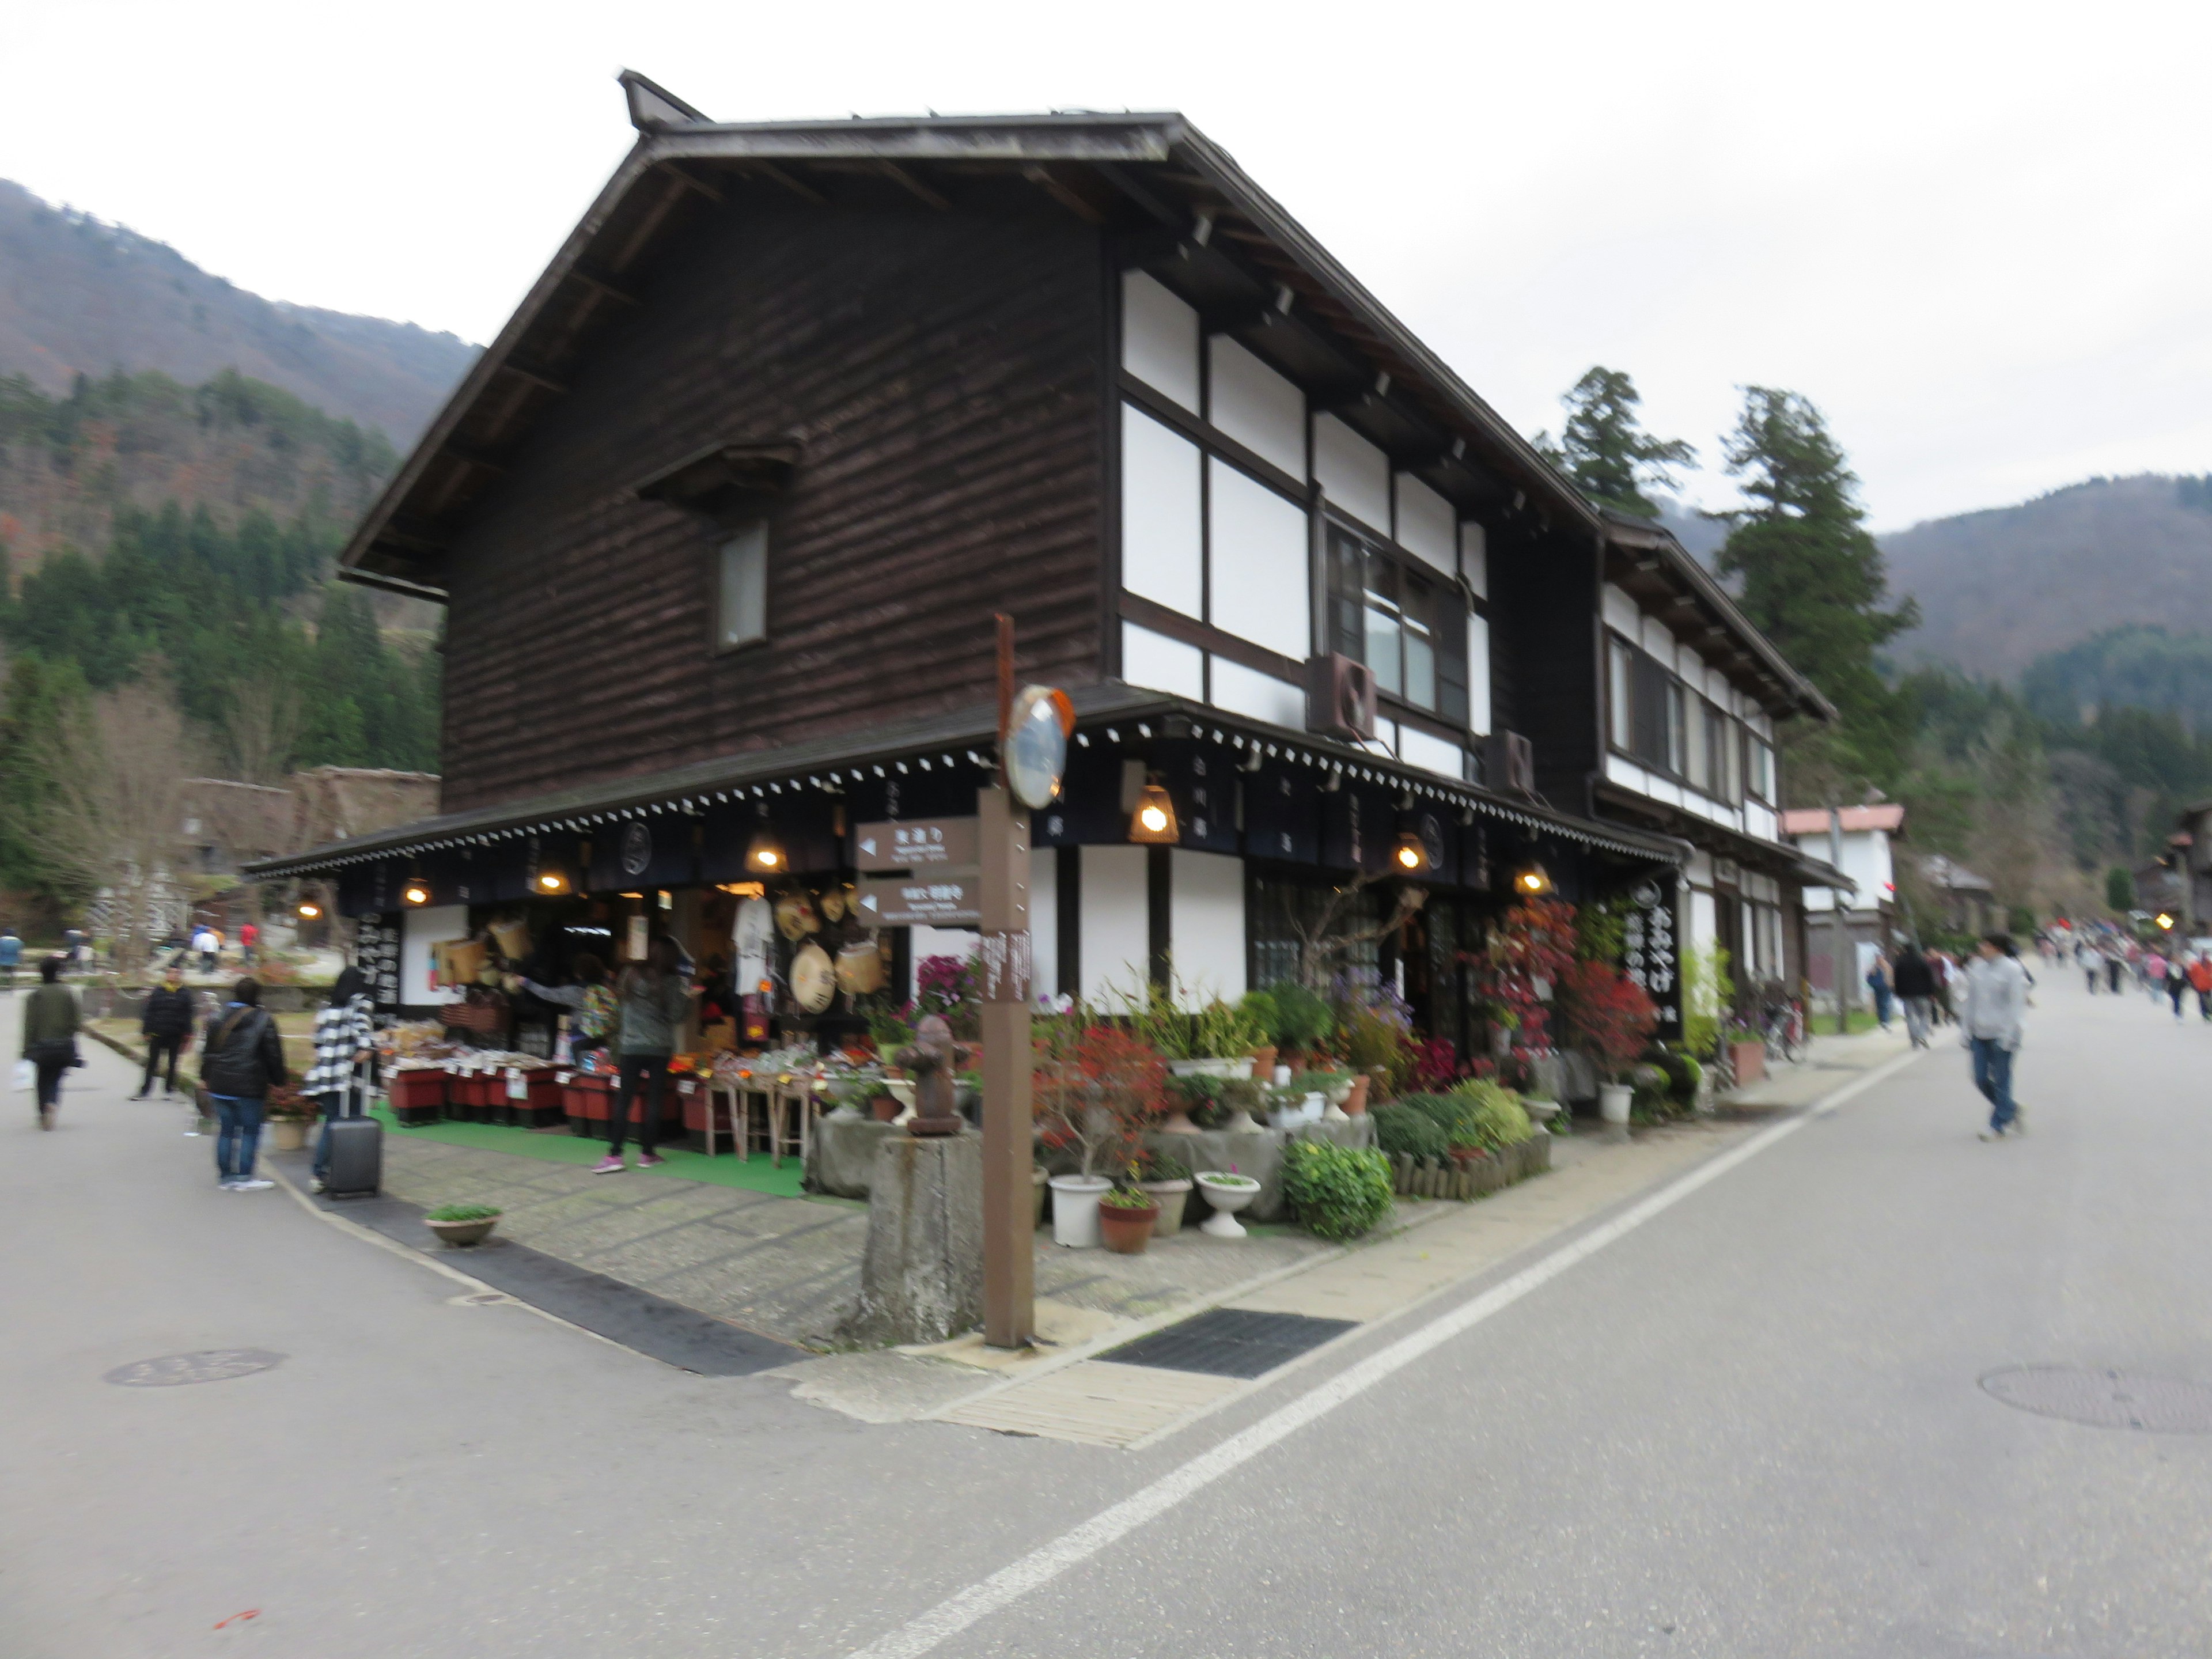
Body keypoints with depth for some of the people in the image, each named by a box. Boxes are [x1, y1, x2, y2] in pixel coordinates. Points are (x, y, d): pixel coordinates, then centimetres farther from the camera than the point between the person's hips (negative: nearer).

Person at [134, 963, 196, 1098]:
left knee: (173, 1063, 9)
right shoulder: (157, 992, -1)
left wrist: (188, 1036, -1)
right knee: (152, 1063, 4)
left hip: (176, 1036, 0)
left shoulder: (185, 994, 1)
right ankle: (144, 1090, 11)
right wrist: (146, 1031, -5)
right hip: (157, 1034, 0)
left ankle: (170, 1089, 19)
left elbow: (188, 1016, 3)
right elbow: (149, 1013, 0)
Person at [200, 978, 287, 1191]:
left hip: (220, 1085, 5)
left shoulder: (218, 1018, 7)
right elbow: (274, 1054, -8)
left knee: (226, 1130, 13)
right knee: (250, 1130, 3)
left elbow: (208, 1051, 13)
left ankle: (224, 1176, 17)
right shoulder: (263, 1020, -9)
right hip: (249, 1086, -5)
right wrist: (277, 1079, 2)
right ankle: (244, 1177, 2)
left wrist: (206, 1077, 22)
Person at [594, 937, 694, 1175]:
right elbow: (676, 1016, -8)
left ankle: (614, 1155, -1)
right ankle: (647, 1153, 11)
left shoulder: (631, 975, 0)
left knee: (625, 1101, 3)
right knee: (654, 1100, 6)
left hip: (631, 1046, 2)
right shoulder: (672, 983, -7)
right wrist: (686, 995, 3)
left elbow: (620, 999, 10)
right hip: (660, 1048, -2)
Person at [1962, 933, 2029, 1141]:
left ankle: (1999, 1125, 12)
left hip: (2001, 1033, -5)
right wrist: (1967, 1028, 9)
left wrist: (2008, 1034, -14)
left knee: (2001, 1080, 2)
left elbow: (2016, 1003, -9)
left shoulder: (2012, 969, -8)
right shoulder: (1976, 967, 6)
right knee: (1981, 1079, 6)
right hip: (1979, 1033, 5)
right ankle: (2012, 1109, 29)